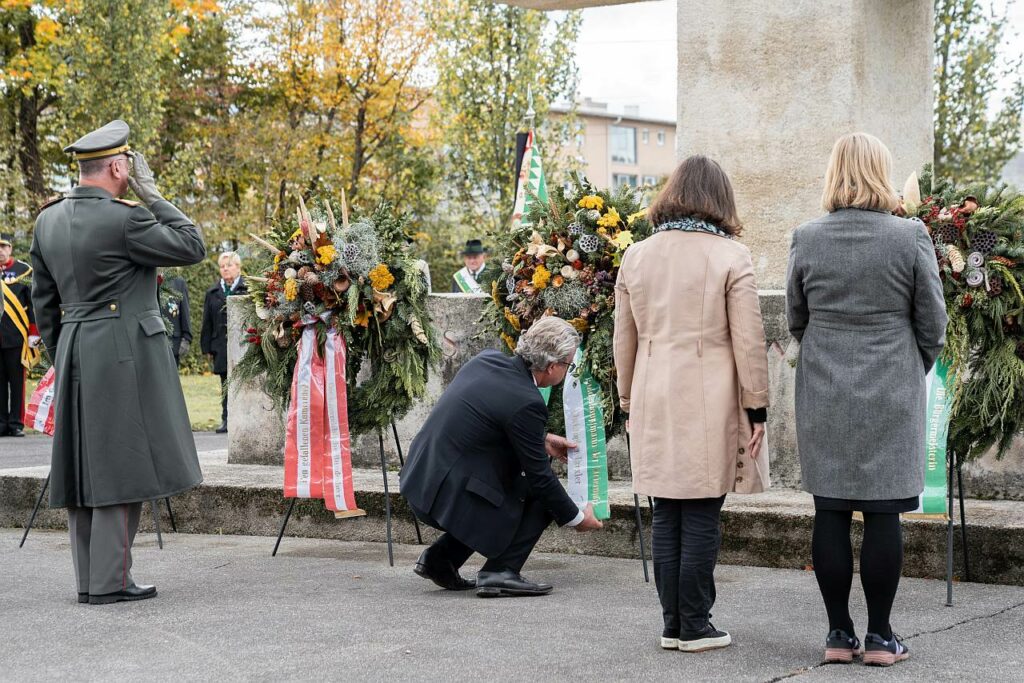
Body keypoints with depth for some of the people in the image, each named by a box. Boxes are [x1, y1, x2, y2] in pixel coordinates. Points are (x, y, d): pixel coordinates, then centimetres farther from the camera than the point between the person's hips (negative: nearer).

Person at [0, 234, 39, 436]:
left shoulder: (24, 270, 1)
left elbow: (33, 304, 1)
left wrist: (33, 334, -3)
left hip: (16, 337, -3)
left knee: (17, 381, 1)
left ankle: (17, 423, 6)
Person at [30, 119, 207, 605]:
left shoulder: (48, 220, 9)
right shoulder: (123, 219, -15)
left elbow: (43, 300, 14)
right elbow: (193, 246, -7)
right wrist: (152, 195, -4)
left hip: (75, 355, 8)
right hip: (124, 355, -8)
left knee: (85, 464, 10)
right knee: (121, 464, -3)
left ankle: (89, 580, 15)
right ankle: (109, 580, -3)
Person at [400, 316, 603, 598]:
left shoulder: (487, 360, 3)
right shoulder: (526, 402, -19)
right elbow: (540, 477, -10)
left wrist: (542, 441, 25)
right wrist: (577, 518, 4)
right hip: (449, 496, -9)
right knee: (542, 495, 3)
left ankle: (440, 558, 21)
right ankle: (499, 572, -1)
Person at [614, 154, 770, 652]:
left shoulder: (636, 256, 8)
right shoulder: (730, 256, -5)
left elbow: (624, 340, 13)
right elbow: (748, 341, -5)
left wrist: (628, 400, 21)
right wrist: (756, 407, 1)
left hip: (655, 405, 4)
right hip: (709, 404, -4)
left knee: (666, 517, 9)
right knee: (702, 518, 1)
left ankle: (672, 625, 13)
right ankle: (695, 627, 5)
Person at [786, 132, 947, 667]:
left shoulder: (806, 240, -2)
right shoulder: (910, 238, -7)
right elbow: (933, 325, -1)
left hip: (823, 398, 2)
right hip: (892, 397, -2)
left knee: (830, 512, 6)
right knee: (883, 513, 3)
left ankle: (839, 634, 11)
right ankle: (879, 637, 7)